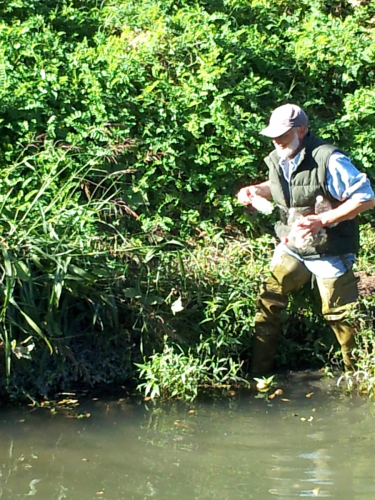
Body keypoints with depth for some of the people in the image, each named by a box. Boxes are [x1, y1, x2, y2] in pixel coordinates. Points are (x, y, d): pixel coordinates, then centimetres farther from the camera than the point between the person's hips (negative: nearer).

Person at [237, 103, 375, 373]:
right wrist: (256, 190, 0)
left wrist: (322, 220, -30)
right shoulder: (277, 160, 0)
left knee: (340, 315, 3)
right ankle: (259, 372, 14)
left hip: (329, 252, -6)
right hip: (292, 247, 7)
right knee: (268, 302, 3)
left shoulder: (329, 159, -24)